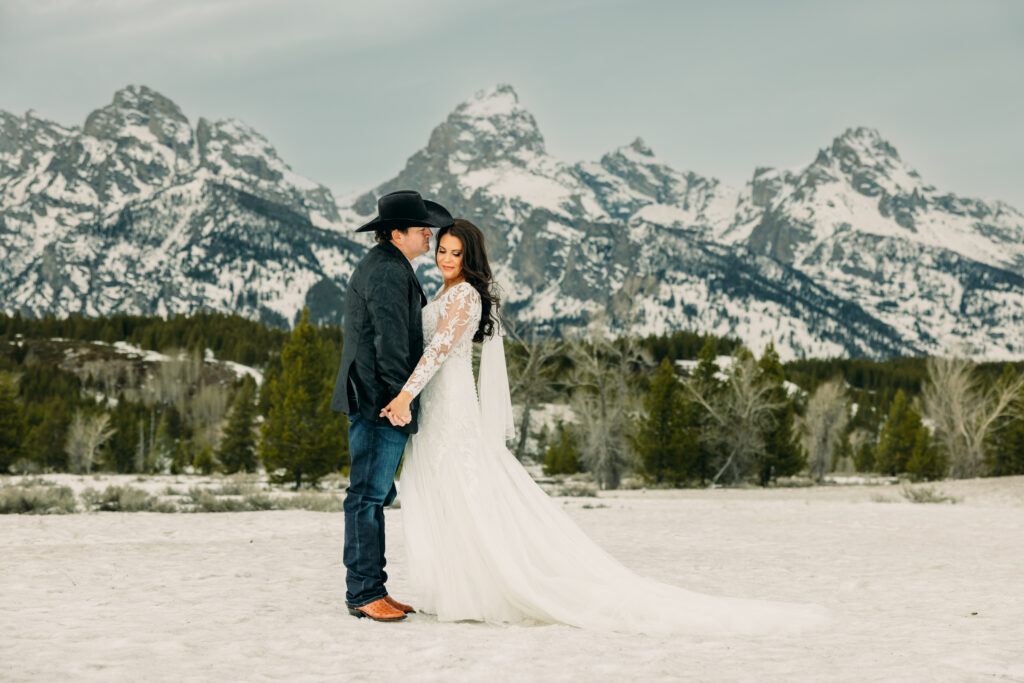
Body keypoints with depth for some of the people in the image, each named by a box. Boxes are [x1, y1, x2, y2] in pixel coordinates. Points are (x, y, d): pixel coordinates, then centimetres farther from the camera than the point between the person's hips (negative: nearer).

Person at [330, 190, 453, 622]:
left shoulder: (384, 266, 23)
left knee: (375, 496, 12)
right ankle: (362, 594, -4)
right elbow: (390, 337, -20)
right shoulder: (387, 270, -12)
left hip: (373, 404, 11)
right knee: (368, 495, -7)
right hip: (379, 403, -11)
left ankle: (372, 590, 17)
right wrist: (400, 395, -22)